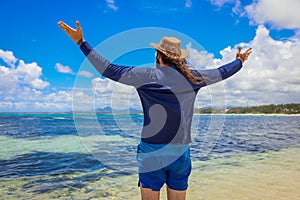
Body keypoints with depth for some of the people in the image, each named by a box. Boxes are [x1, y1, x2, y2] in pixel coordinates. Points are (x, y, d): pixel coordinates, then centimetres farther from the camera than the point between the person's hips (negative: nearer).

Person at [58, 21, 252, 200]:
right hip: (181, 152, 3)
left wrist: (82, 42, 4)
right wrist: (239, 61, 41)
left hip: (152, 152, -3)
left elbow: (110, 70, -4)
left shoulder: (147, 75, -6)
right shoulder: (192, 77, 4)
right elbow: (220, 73, 20)